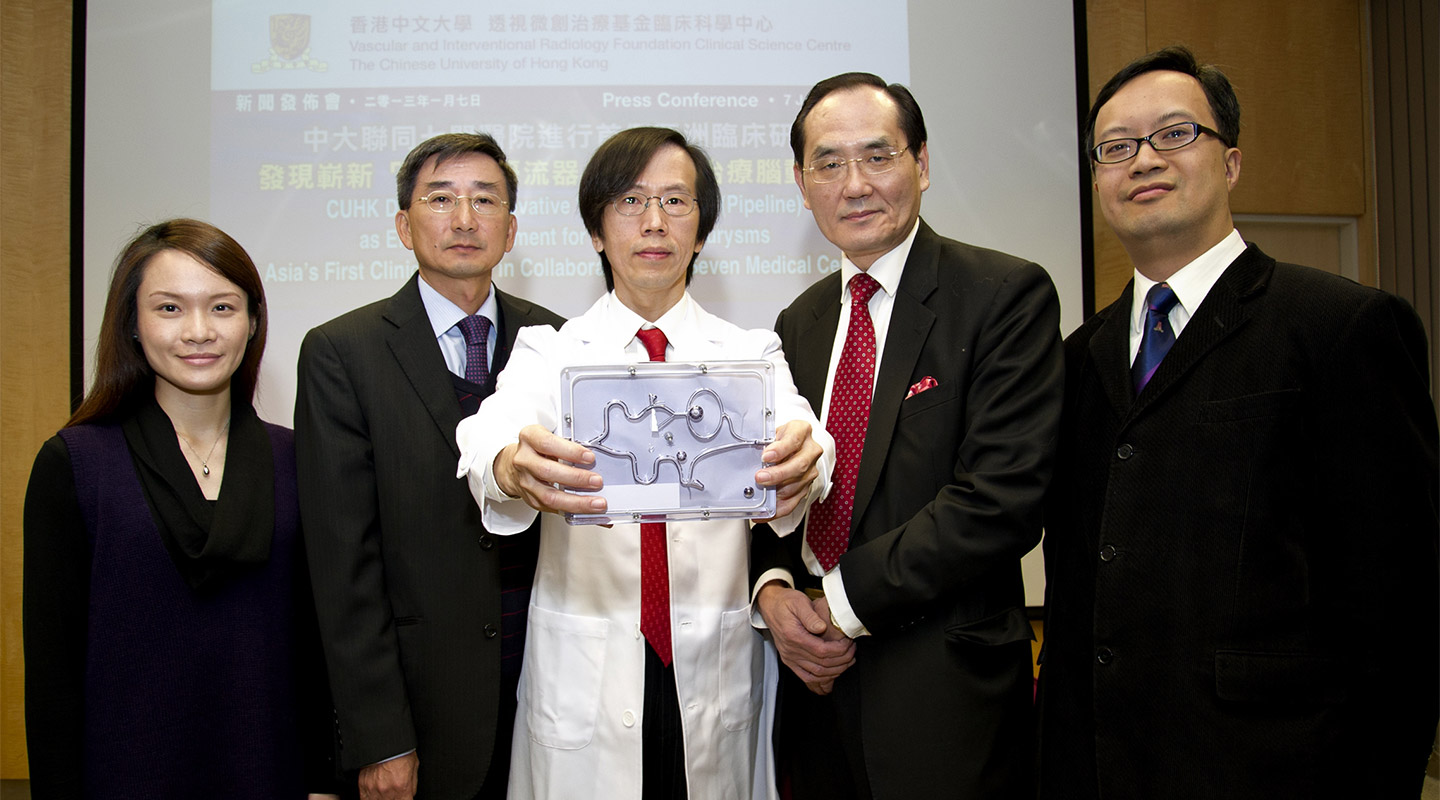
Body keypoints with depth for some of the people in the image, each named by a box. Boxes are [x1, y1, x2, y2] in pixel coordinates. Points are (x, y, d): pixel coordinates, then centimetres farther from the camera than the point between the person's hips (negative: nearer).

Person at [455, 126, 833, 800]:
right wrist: (510, 467, -43)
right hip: (584, 676, 0)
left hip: (715, 674, 1)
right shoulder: (548, 353, 1)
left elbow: (788, 428, -17)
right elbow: (491, 432, -19)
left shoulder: (750, 354, 3)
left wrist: (803, 462, -41)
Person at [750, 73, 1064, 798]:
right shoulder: (799, 322, 11)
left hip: (946, 692, -5)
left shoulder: (1006, 295, -9)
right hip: (816, 674, 5)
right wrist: (774, 589, -5)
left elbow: (1002, 497, -18)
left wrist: (843, 601, -15)